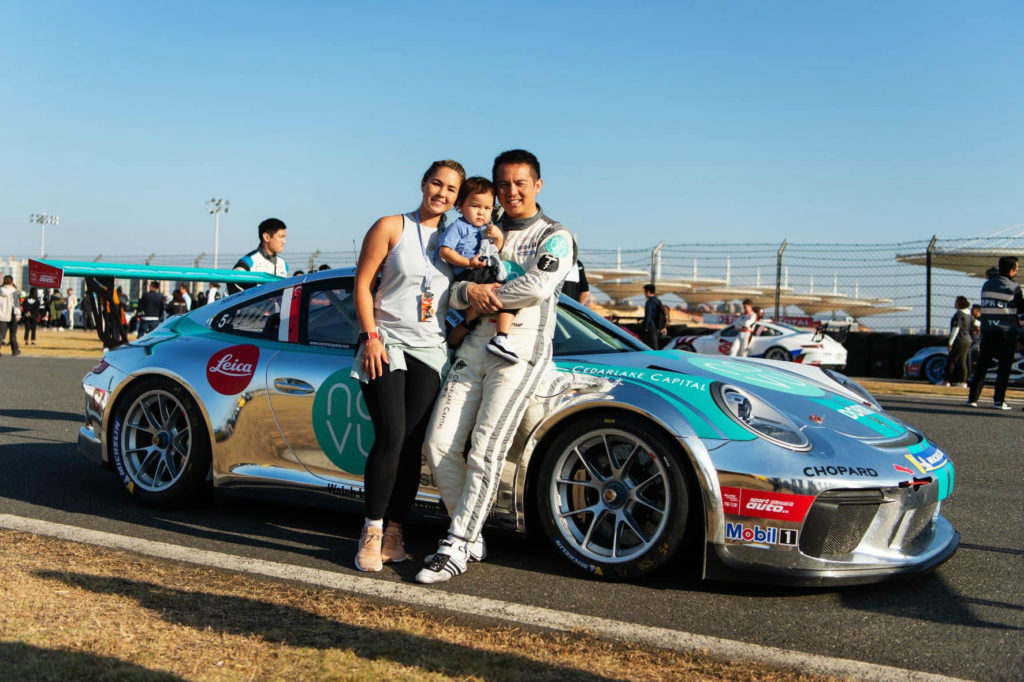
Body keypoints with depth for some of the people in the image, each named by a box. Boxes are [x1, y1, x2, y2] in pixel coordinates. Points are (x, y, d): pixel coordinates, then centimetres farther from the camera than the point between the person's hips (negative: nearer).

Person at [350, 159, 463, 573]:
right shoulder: (391, 227, 1)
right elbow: (363, 284, -2)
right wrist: (371, 336, -10)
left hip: (430, 352, 4)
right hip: (386, 347, -3)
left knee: (412, 445, 0)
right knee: (391, 438, -13)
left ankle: (394, 529, 10)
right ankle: (372, 530, -2)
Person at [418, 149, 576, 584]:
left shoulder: (555, 237, 4)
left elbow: (538, 287, -15)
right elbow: (450, 290, 15)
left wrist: (486, 293, -5)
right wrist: (468, 292, -8)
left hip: (520, 352, -5)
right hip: (474, 348, 6)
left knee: (485, 451, -13)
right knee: (439, 445, -2)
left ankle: (456, 549, -7)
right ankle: (471, 539, 11)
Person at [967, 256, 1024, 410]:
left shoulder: (986, 285, 8)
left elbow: (987, 305, 12)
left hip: (987, 329, 4)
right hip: (1007, 331, -4)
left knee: (982, 364, 8)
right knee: (1004, 366, 1)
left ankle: (973, 398, 6)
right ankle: (999, 400, -1)